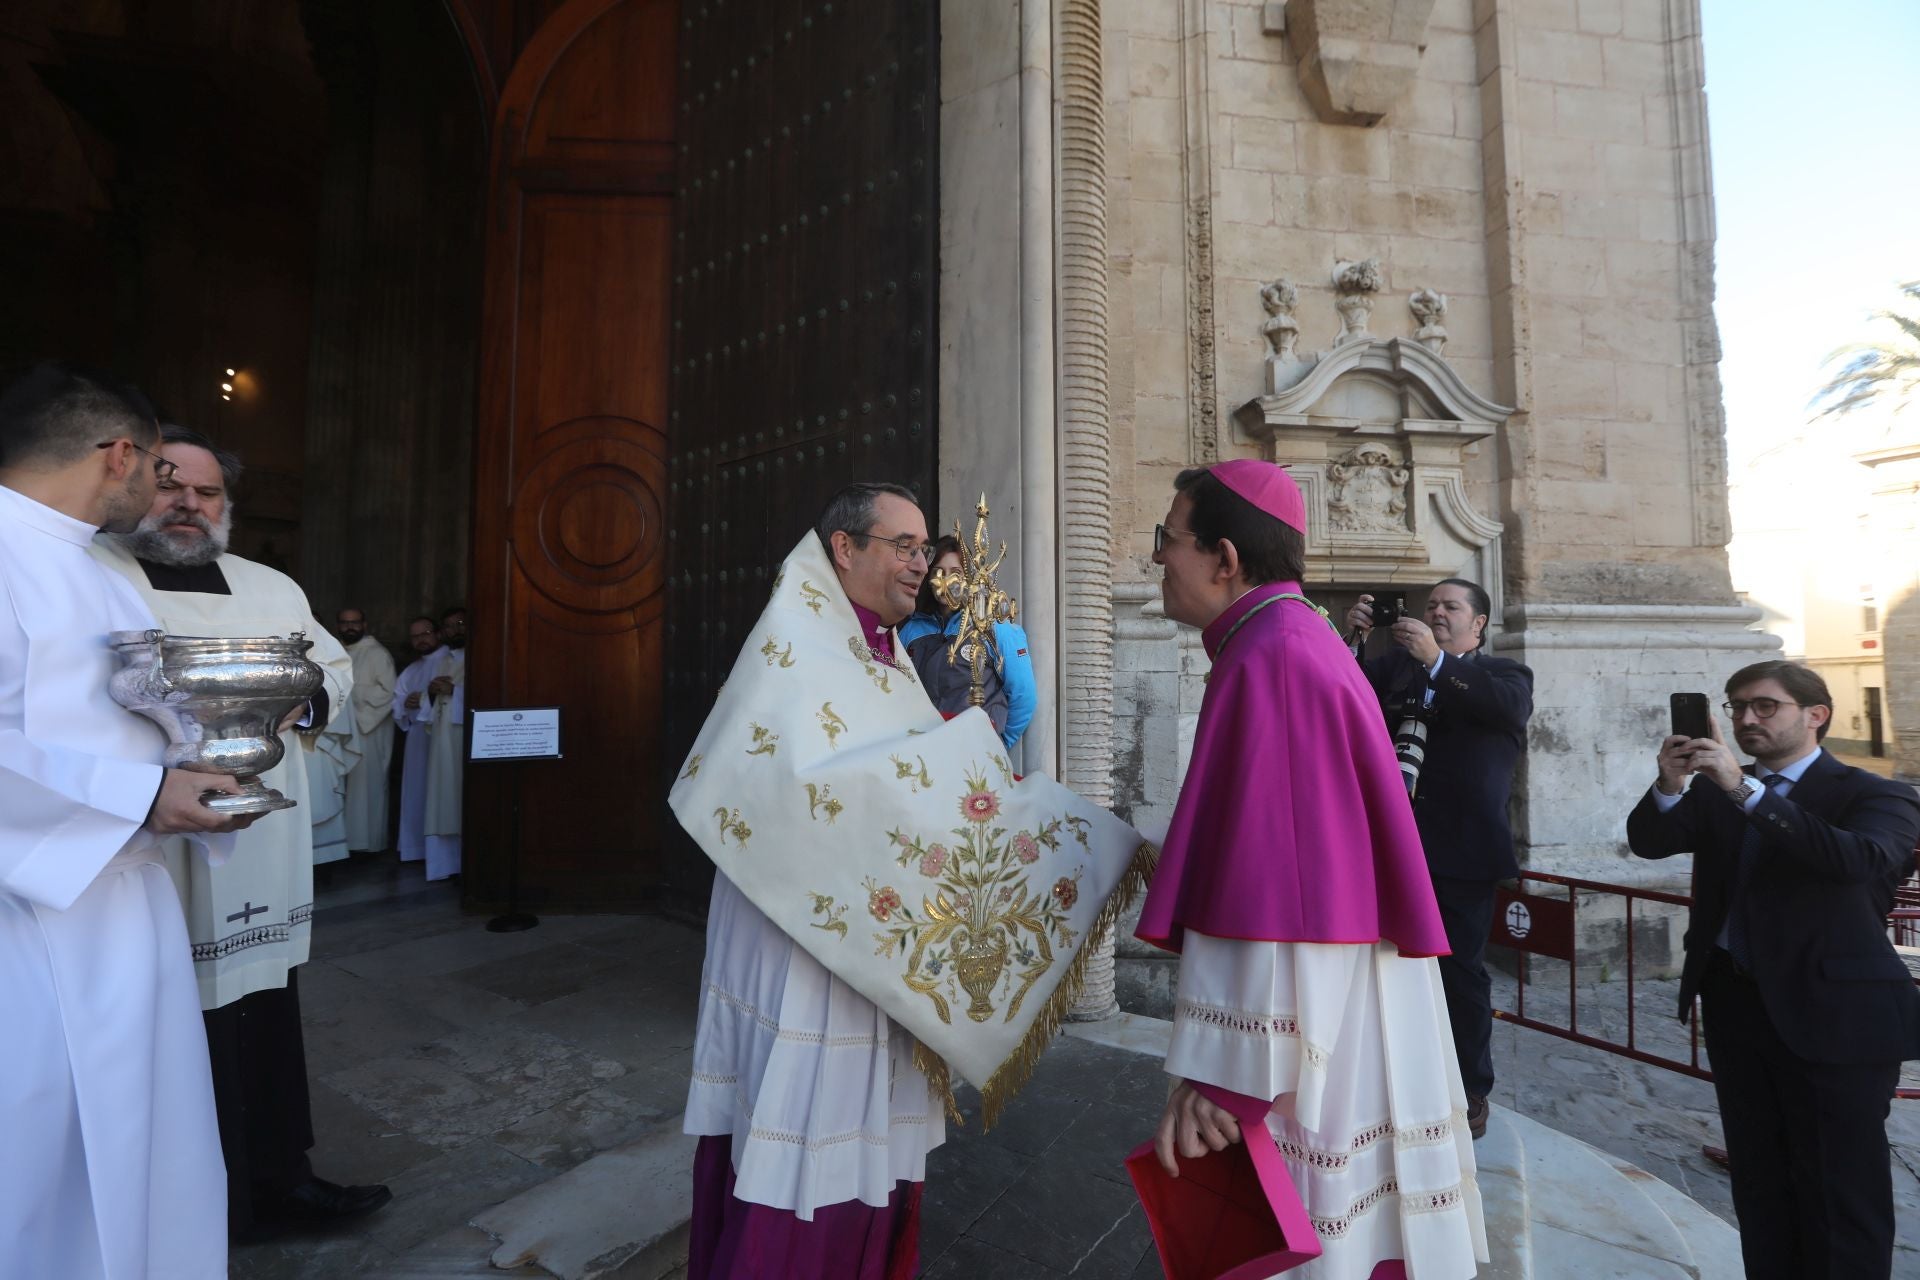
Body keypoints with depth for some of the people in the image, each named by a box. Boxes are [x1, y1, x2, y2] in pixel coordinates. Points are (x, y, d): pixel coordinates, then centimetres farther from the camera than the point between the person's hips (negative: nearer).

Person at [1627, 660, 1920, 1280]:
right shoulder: (1716, 793, 9)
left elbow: (1860, 860, -25)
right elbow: (1649, 842, -5)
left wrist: (1746, 791, -31)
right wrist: (1669, 787, -23)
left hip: (1833, 1013, -4)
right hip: (1735, 1004, 5)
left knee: (1840, 1187, 5)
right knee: (1759, 1181, 17)